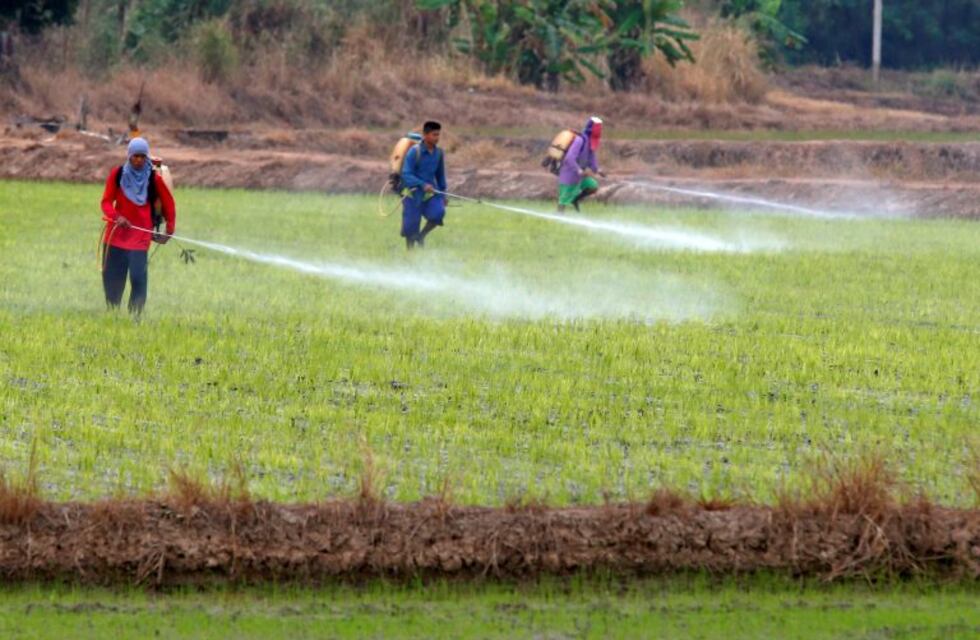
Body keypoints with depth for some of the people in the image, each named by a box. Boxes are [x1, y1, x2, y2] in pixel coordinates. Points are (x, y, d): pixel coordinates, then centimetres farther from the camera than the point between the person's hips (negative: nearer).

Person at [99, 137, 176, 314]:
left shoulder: (154, 179, -2)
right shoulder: (117, 174, 2)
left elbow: (169, 205, 8)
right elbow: (107, 201, 0)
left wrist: (169, 231, 8)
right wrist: (116, 217, -20)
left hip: (140, 237, -2)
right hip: (116, 235, 2)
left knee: (138, 278, -12)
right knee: (111, 277, 5)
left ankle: (135, 315, -5)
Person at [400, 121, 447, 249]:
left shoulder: (438, 152, 2)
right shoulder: (414, 152, -15)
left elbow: (440, 175, 15)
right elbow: (406, 175, -19)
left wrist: (443, 194, 15)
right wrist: (423, 185, -32)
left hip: (430, 193, 4)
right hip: (413, 194, -4)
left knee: (438, 212, -21)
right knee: (411, 226, -2)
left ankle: (421, 236, 3)